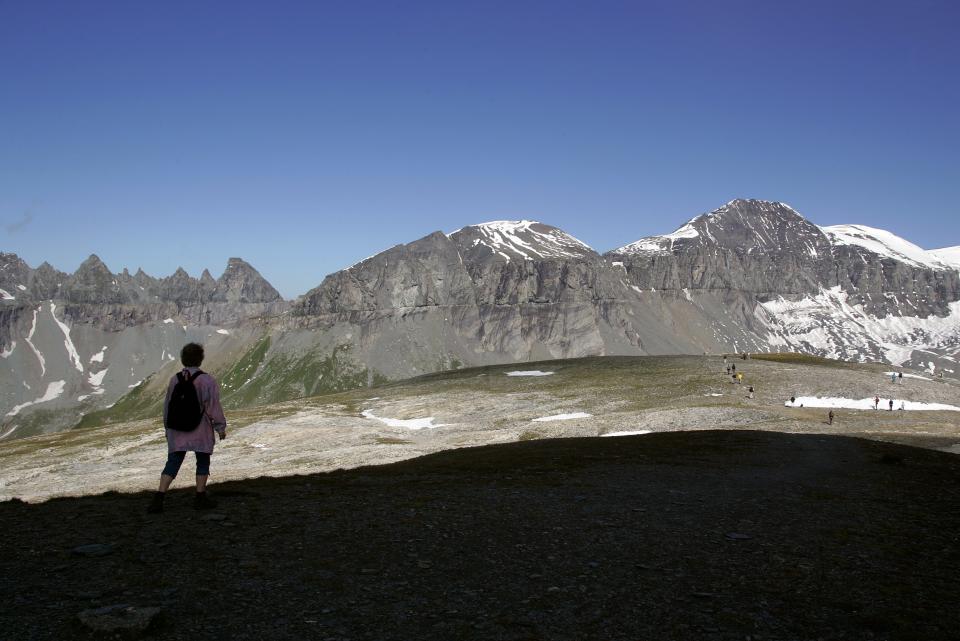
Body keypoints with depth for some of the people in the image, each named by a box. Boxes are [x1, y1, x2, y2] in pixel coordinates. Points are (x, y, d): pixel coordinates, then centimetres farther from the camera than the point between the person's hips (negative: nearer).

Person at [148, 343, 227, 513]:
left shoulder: (175, 379, 3)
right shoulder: (207, 380, -12)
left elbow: (167, 406, 10)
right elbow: (213, 407, -12)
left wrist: (168, 428, 21)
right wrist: (221, 427, -2)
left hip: (177, 430, 4)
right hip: (200, 430, -4)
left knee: (172, 464, 7)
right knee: (203, 462, 11)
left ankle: (158, 499, -2)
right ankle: (200, 498, 15)